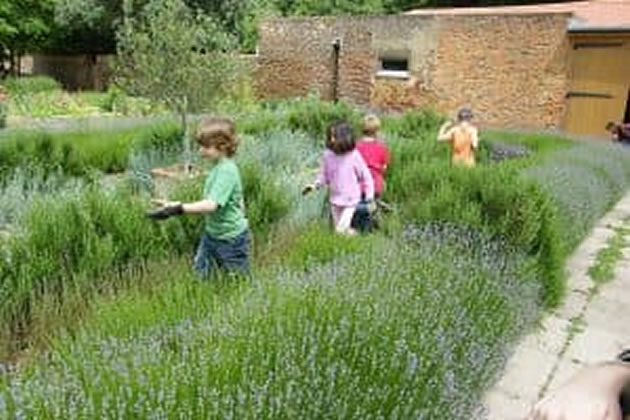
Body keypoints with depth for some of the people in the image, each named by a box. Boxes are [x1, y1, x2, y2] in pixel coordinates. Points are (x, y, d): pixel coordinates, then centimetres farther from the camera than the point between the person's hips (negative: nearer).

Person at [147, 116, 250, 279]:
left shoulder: (227, 171, -26)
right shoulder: (219, 167, 2)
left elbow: (211, 205, -39)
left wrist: (178, 208, -46)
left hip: (230, 239, -9)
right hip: (211, 233, 9)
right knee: (199, 275, 14)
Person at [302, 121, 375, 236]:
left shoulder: (354, 156, -17)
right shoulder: (328, 155, -7)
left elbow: (366, 177, -8)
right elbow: (324, 175, 10)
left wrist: (370, 199, -7)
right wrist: (315, 185, -6)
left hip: (350, 201, -5)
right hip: (335, 201, 5)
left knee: (341, 230, -11)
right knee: (337, 229, 16)